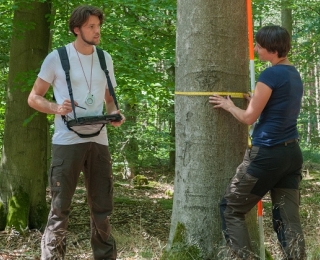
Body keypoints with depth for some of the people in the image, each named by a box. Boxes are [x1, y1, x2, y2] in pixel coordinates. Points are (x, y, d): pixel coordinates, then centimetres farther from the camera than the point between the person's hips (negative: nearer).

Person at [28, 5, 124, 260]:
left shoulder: (105, 58, 11)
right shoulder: (57, 57, -2)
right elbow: (34, 97, 3)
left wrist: (115, 113, -2)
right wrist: (56, 108, -17)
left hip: (99, 141, 4)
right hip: (67, 142, -4)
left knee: (102, 208, 10)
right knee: (60, 209, -2)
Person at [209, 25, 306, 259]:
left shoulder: (270, 75, -13)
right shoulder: (294, 75, 13)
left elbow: (249, 118, -8)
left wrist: (229, 106, 9)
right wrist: (256, 101, 24)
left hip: (267, 153, -8)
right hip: (292, 153, 8)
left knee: (231, 209, 6)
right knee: (288, 218, 7)